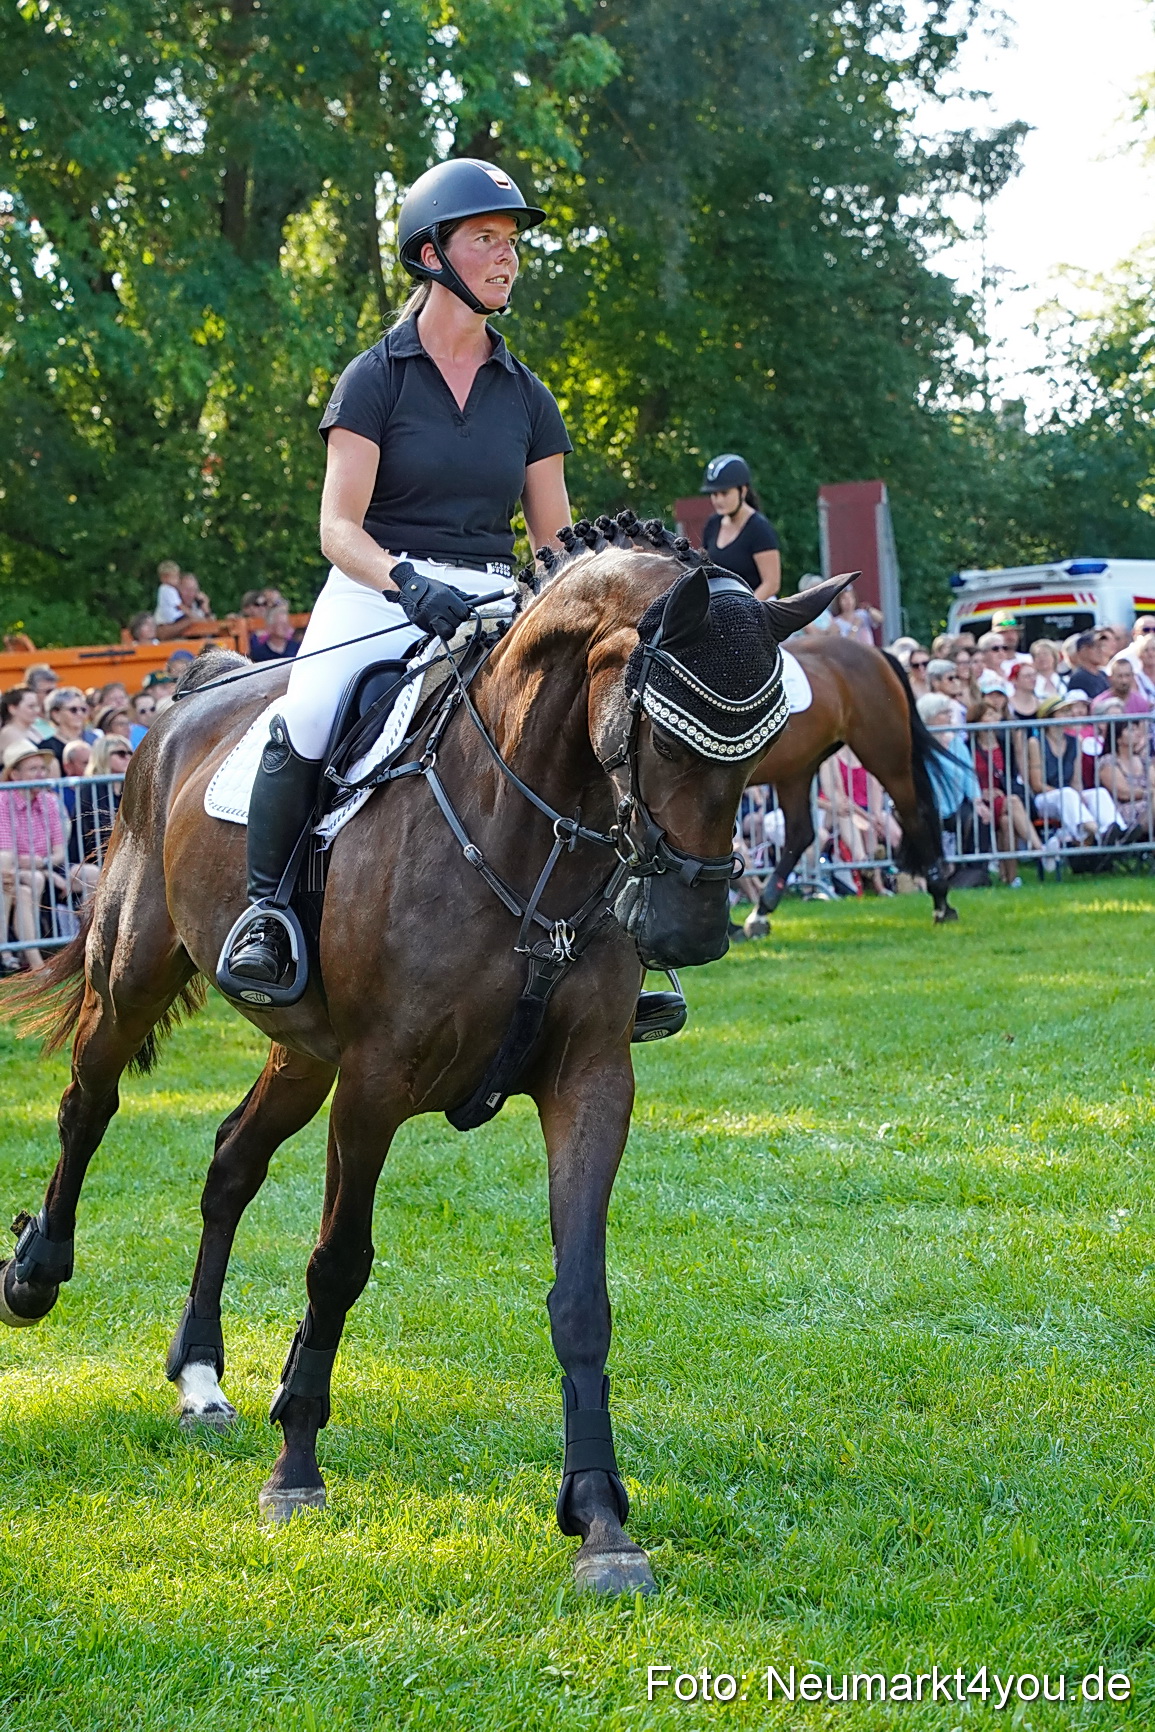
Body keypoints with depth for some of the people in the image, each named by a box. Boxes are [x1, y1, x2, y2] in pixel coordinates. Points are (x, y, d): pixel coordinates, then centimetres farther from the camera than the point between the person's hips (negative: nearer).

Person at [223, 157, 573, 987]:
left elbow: (554, 540, 15)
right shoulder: (376, 378, 2)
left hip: (491, 602, 4)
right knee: (307, 721, -32)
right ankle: (266, 902, -12)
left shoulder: (526, 398, 14)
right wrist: (409, 581, -25)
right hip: (377, 594, -4)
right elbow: (339, 527, -7)